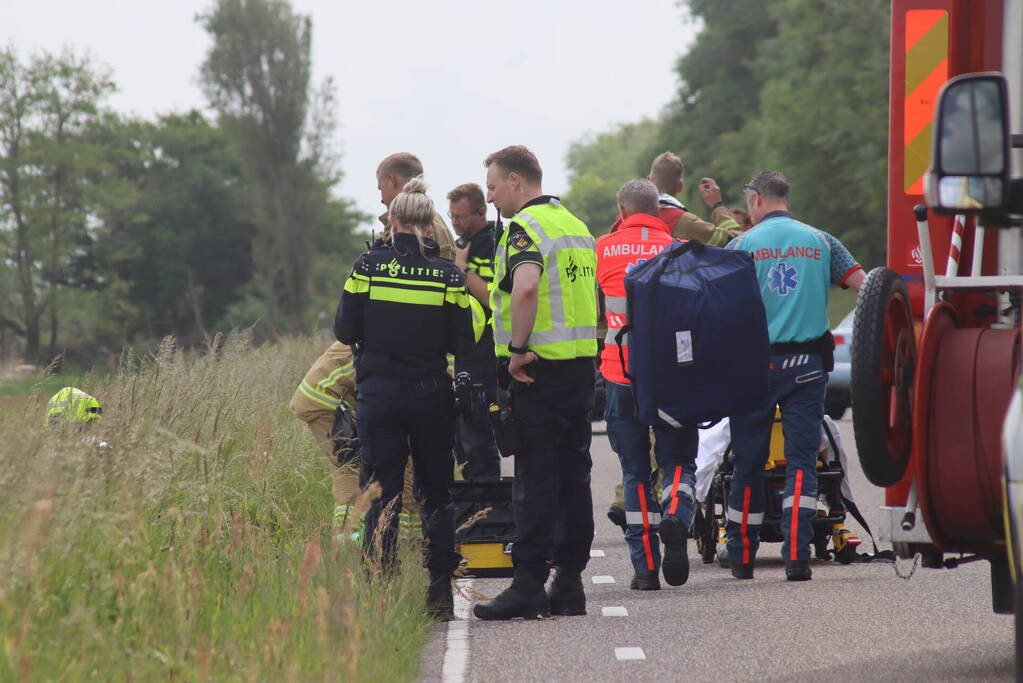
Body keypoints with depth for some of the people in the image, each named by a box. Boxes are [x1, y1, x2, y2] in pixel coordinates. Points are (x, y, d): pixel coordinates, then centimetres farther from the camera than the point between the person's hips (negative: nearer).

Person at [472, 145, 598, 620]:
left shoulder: (525, 227, -12)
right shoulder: (576, 226, 17)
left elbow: (525, 287, -30)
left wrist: (519, 349, -21)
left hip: (540, 368, -8)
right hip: (583, 366, 8)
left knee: (535, 479, -7)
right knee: (572, 475, 9)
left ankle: (529, 585, -7)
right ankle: (570, 581, 12)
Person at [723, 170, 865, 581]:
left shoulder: (742, 245, 0)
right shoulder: (820, 242, 7)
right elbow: (863, 285, 3)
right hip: (808, 364, 1)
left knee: (748, 463, 8)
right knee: (802, 461, 0)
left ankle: (742, 557, 16)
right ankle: (797, 555, -13)